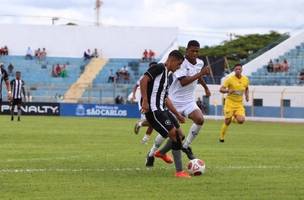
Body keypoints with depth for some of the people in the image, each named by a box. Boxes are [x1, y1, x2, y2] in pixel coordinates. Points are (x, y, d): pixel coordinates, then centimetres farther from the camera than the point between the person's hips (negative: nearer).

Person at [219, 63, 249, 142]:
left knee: (241, 120, -16)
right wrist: (228, 91, -34)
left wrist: (247, 96, 4)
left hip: (239, 103, 3)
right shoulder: (230, 79, -11)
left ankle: (235, 117, 21)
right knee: (227, 121, -6)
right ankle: (222, 136, 16)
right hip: (230, 102, -3)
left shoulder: (245, 79, 2)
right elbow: (221, 89, -14)